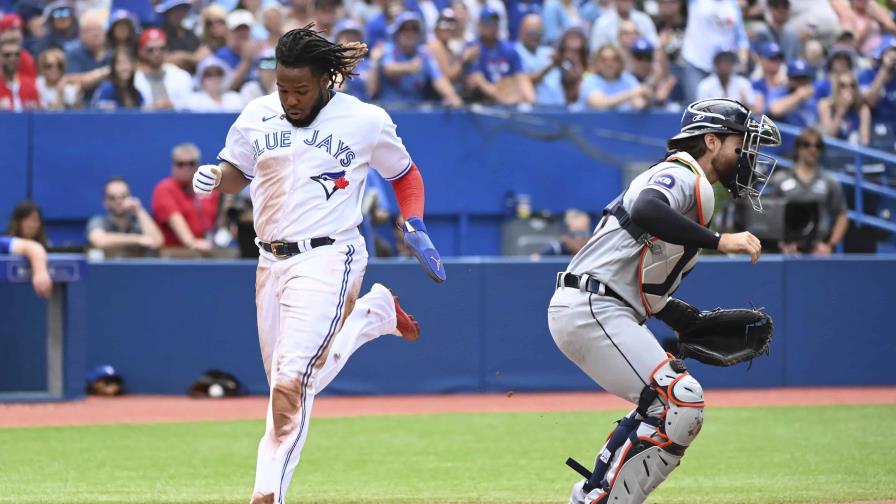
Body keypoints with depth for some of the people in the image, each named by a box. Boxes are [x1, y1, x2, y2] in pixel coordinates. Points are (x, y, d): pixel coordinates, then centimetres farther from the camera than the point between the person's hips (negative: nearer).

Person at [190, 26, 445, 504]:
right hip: (271, 262, 6)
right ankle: (372, 313, 34)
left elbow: (405, 174, 12)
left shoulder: (366, 121, -3)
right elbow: (234, 172, 15)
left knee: (292, 380, -18)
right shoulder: (257, 116, 5)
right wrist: (211, 178, -8)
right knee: (285, 386, 12)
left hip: (328, 258, -6)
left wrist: (415, 228, -2)